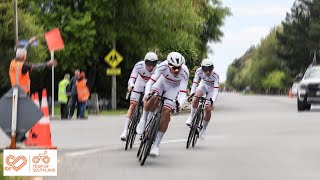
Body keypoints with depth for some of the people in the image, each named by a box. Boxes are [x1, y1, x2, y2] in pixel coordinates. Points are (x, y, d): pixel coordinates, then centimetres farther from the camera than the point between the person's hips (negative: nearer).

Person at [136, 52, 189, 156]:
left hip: (174, 88, 0)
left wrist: (179, 104, -55)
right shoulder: (163, 66, -34)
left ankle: (156, 145, -6)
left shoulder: (184, 72, -34)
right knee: (152, 98, -31)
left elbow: (183, 93, -36)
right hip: (162, 82, 1)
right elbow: (151, 81, -35)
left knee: (166, 113, -15)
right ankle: (143, 120, -4)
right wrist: (147, 94, -53)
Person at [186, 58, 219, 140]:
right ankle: (192, 116, -10)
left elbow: (216, 90, -40)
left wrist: (212, 102, -52)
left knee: (208, 109, -10)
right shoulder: (199, 71, -30)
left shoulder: (215, 75, -36)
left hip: (212, 89, -2)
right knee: (196, 97, -30)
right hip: (203, 85, 2)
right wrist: (191, 94, -48)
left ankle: (204, 129, 12)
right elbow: (194, 83, -32)